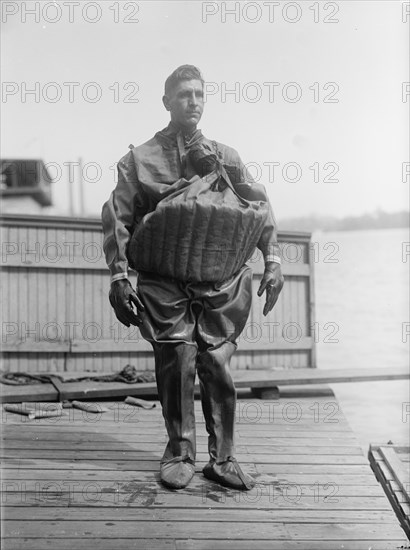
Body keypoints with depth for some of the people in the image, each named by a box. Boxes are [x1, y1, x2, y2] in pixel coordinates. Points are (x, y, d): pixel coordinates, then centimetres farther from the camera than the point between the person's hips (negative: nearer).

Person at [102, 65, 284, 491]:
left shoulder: (223, 157, 12)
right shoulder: (140, 159, 6)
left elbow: (258, 205, 12)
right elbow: (116, 218, 3)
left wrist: (272, 259, 2)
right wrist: (119, 277, -6)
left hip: (219, 282, 2)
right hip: (165, 282, -1)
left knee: (218, 365, -1)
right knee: (177, 360, -7)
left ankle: (221, 459, 12)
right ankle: (179, 452, 12)